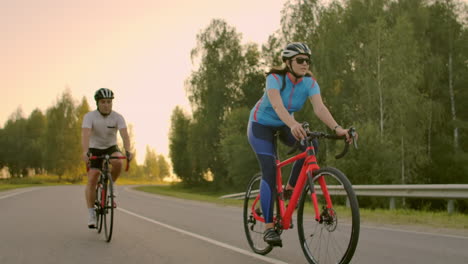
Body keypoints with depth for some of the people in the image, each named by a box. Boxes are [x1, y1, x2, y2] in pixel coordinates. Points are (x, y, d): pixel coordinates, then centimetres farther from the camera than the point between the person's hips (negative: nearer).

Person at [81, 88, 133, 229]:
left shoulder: (117, 117, -15)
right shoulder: (89, 116, -18)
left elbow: (124, 134, -28)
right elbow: (85, 134, -33)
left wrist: (127, 151, -46)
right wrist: (85, 152, -51)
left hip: (111, 148, 1)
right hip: (94, 149, -1)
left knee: (118, 162, -33)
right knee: (92, 180, -14)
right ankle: (91, 215, -6)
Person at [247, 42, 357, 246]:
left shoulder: (310, 82, -17)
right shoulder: (275, 78, -29)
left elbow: (320, 108, -32)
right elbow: (277, 106, -46)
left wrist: (337, 128, -49)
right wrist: (293, 125, -66)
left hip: (284, 125, 4)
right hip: (261, 125, -4)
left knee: (311, 145, -26)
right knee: (270, 172, -19)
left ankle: (290, 188, -4)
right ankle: (269, 228, -14)